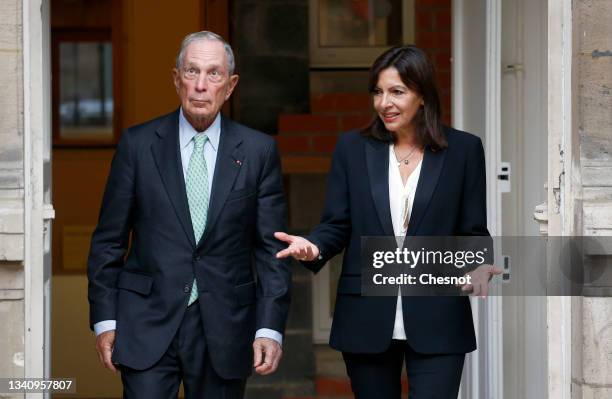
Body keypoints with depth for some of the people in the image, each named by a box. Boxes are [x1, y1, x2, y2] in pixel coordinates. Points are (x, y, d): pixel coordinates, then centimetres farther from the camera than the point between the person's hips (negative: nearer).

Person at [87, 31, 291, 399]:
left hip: (225, 327, 1)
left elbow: (271, 248, 2)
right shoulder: (138, 144, 2)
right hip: (148, 325, -1)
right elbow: (109, 241, 5)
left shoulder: (259, 151, 2)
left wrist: (270, 327, -6)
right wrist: (105, 320, 0)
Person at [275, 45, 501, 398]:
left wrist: (478, 267, -18)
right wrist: (313, 247, -15)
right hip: (367, 320, 2)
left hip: (436, 321, -2)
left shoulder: (463, 149, 3)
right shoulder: (353, 148, 7)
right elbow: (337, 225, 7)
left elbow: (473, 232, 3)